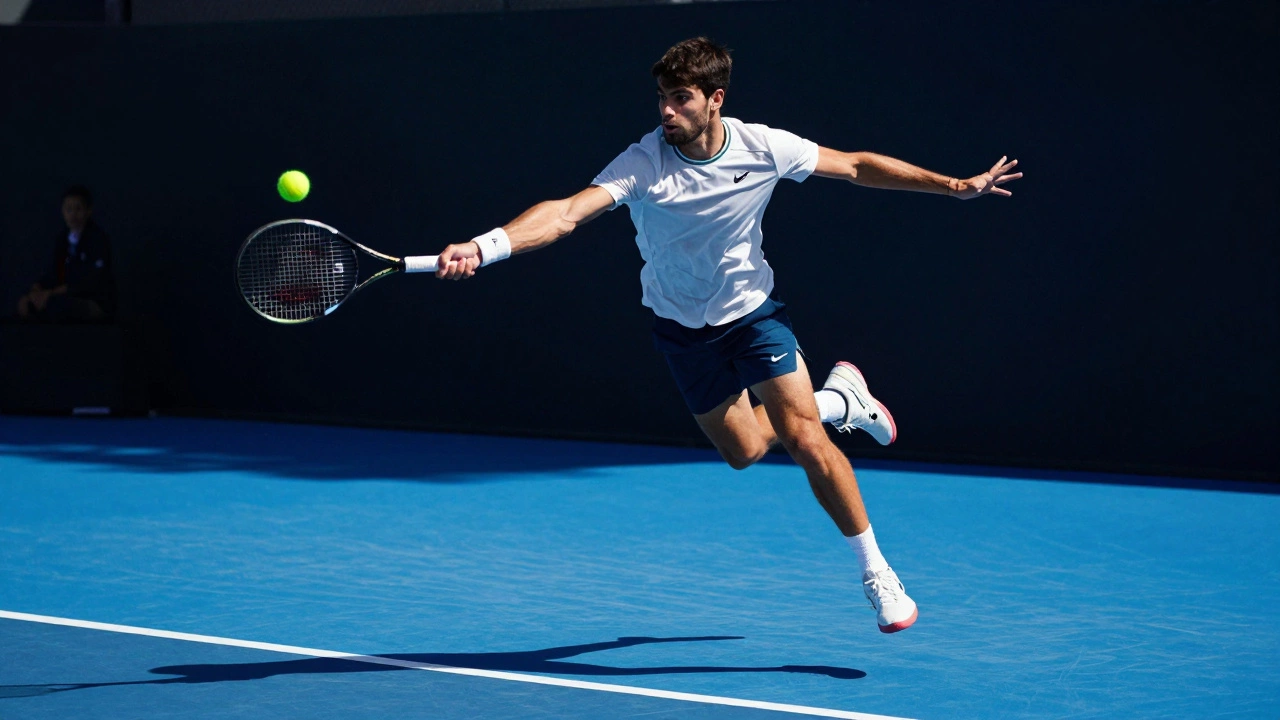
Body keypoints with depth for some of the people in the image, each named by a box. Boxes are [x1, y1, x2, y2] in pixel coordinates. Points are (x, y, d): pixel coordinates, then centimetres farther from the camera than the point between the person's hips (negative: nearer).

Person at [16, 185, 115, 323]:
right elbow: (53, 274, 10)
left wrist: (51, 293, -24)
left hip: (97, 304, -6)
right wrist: (35, 290, -13)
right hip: (71, 298, 6)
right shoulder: (62, 238, 11)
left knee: (56, 304, -35)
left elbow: (90, 282, -20)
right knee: (24, 305, -13)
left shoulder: (97, 238, -11)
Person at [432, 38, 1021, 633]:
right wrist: (483, 247, -55)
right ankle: (839, 399, 39)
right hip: (684, 330, 1)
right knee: (743, 451, 10)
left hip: (753, 311, -1)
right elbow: (567, 213, -39)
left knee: (805, 440, -13)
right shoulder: (643, 164, -26)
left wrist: (956, 186, -5)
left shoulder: (763, 148, -20)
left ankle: (877, 573, 1)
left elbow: (856, 166, -5)